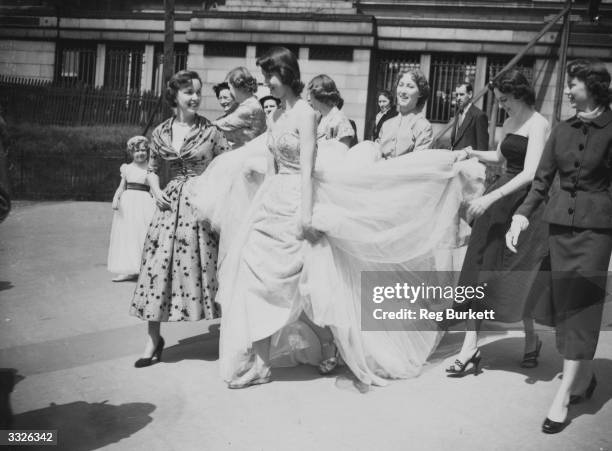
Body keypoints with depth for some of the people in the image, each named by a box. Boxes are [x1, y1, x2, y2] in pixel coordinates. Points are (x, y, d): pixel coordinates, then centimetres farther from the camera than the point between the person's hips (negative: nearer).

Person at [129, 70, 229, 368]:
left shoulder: (210, 131, -2)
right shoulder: (161, 133, 7)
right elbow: (152, 169, 18)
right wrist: (156, 190, 0)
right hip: (170, 204, 3)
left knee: (199, 267, 0)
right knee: (159, 266, 0)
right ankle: (153, 339, 13)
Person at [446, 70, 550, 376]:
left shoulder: (538, 124, -11)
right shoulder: (509, 123, 13)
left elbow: (530, 173, -22)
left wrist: (491, 197, -27)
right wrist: (474, 153, 14)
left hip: (524, 201, -7)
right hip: (500, 199, 8)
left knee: (514, 276, 0)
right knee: (481, 269, 1)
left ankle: (531, 340, 26)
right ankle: (470, 348, 3)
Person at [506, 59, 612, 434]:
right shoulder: (563, 130, 10)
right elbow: (542, 180, 8)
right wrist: (523, 215, -3)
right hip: (561, 220, 5)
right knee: (564, 303, 8)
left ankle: (565, 395, -4)